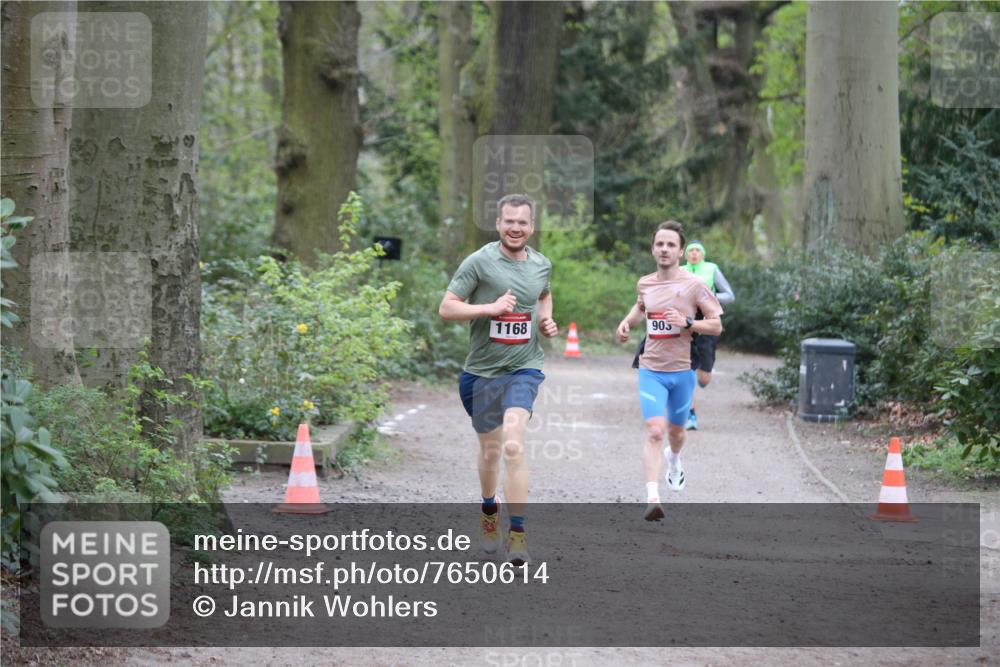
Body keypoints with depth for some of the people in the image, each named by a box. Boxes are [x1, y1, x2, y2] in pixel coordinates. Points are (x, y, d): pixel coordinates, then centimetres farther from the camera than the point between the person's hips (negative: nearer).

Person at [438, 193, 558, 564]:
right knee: (490, 451, 13)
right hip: (482, 369, 0)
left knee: (513, 444, -20)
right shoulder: (479, 262, -8)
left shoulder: (542, 264, 6)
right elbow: (446, 308, -10)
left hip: (524, 367, 0)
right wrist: (490, 308, -21)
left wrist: (546, 320, 8)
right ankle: (489, 509, 44)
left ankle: (517, 533, -20)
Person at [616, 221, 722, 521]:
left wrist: (687, 322, -21)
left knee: (675, 430, 18)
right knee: (654, 431, -17)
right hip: (651, 370, 1)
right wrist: (627, 322, 8)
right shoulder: (644, 284, 3)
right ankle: (652, 497, -24)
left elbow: (716, 326, -6)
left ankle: (674, 460, 55)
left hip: (682, 371, -1)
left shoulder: (694, 285, -8)